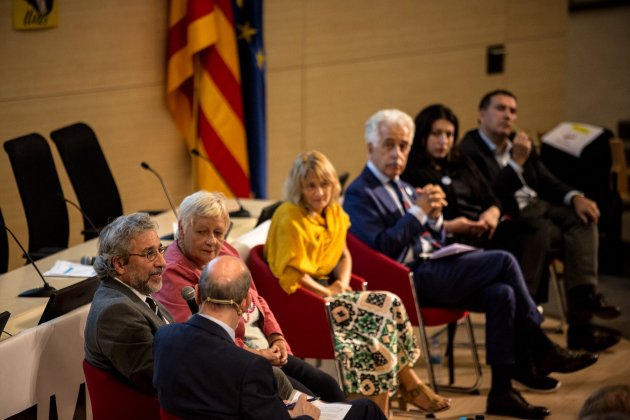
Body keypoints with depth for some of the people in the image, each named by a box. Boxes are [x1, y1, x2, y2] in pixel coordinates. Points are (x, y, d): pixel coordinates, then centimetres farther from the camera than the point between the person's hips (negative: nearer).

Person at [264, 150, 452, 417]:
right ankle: (410, 386, -13)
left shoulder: (334, 212, 10)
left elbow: (344, 255, 17)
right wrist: (328, 293, -17)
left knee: (390, 305, -16)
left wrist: (342, 284, -3)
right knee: (381, 314, -22)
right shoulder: (290, 219, -14)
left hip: (329, 289, 8)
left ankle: (409, 385, -11)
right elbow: (291, 273, -17)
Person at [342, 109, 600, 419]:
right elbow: (381, 248, -16)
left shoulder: (403, 188, 23)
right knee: (503, 261, -19)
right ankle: (541, 351, -8)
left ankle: (501, 392, -17)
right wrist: (418, 212, -16)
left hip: (433, 269, 8)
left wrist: (435, 216, 0)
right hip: (410, 279, -8)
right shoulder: (359, 194, -3)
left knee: (501, 294, -19)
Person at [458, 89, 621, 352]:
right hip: (511, 217, -8)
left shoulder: (519, 143, 19)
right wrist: (516, 162, -27)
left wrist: (575, 198, -3)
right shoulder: (469, 150, -8)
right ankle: (580, 325, -25)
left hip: (538, 205, 8)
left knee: (583, 219, -20)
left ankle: (584, 294, -34)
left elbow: (546, 182, 17)